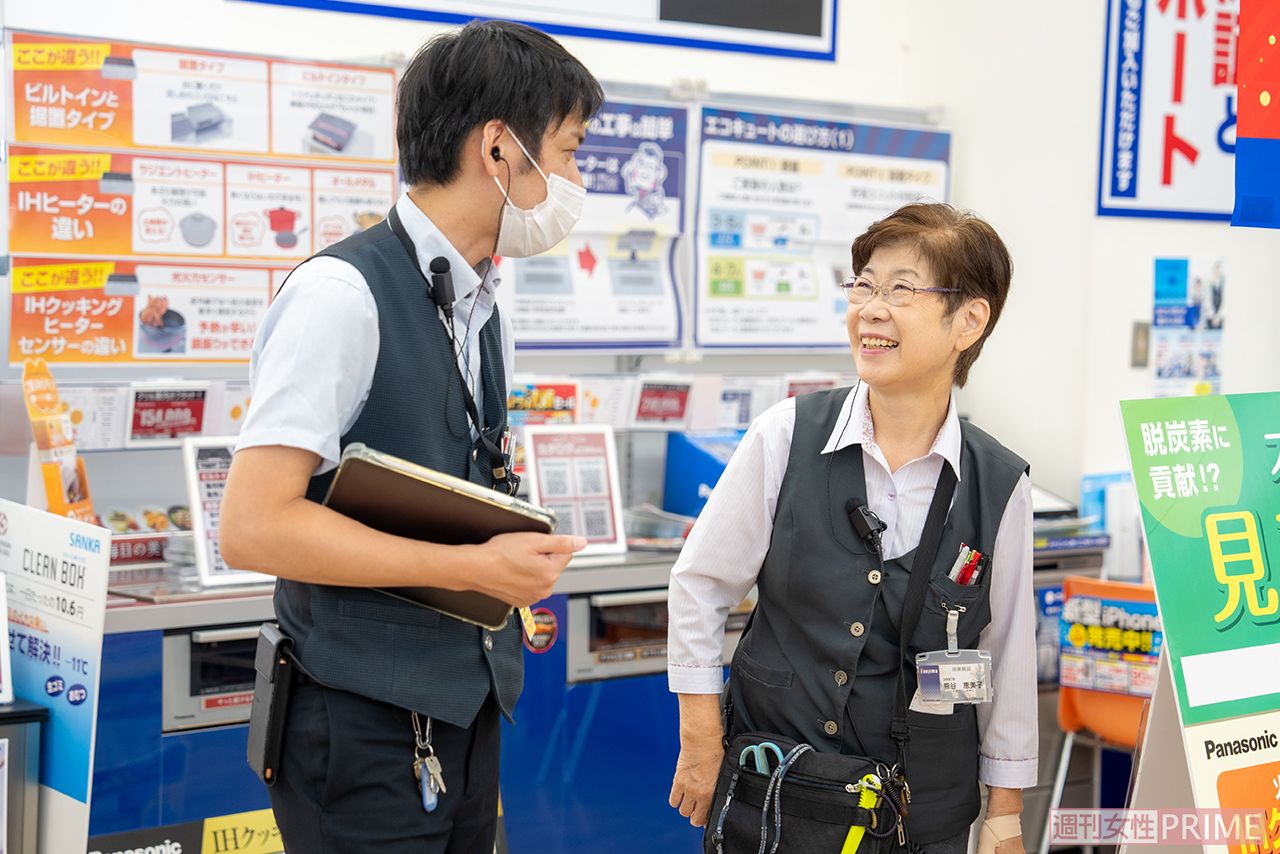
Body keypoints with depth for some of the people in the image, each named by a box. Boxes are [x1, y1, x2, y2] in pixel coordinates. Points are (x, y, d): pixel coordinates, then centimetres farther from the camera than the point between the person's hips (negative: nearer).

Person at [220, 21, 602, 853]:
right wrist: (473, 567, -20)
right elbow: (254, 525, -23)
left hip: (467, 715, 8)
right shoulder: (343, 294, -17)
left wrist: (518, 568, -2)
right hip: (366, 734, -8)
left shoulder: (487, 316, 10)